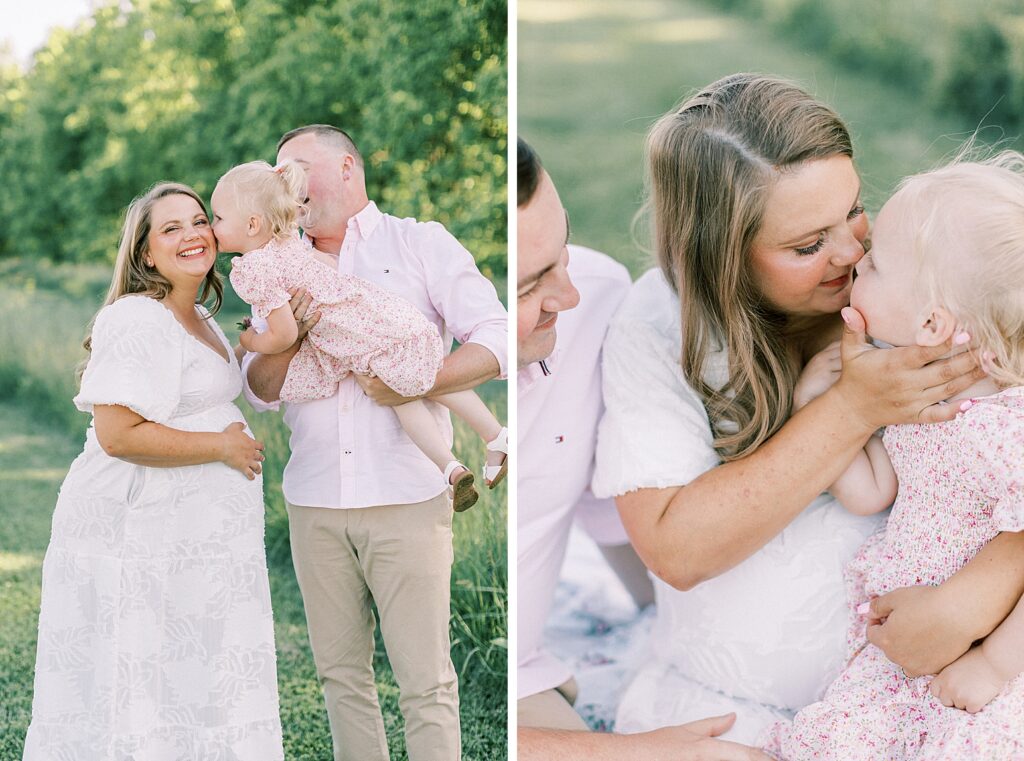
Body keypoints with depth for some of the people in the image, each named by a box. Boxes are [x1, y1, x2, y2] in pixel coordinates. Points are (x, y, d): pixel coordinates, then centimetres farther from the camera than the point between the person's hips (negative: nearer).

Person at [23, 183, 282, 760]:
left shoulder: (201, 319, 15)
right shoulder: (138, 321, -17)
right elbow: (118, 434, -26)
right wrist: (222, 447, -18)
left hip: (195, 536, 10)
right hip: (137, 535, -10)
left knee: (200, 691, 15)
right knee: (141, 692, -3)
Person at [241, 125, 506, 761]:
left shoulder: (420, 243, 5)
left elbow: (495, 342, -4)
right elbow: (262, 391, 8)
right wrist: (290, 337, -12)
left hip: (405, 497, -4)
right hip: (314, 502, 4)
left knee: (425, 682, -5)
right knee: (341, 672, 10)